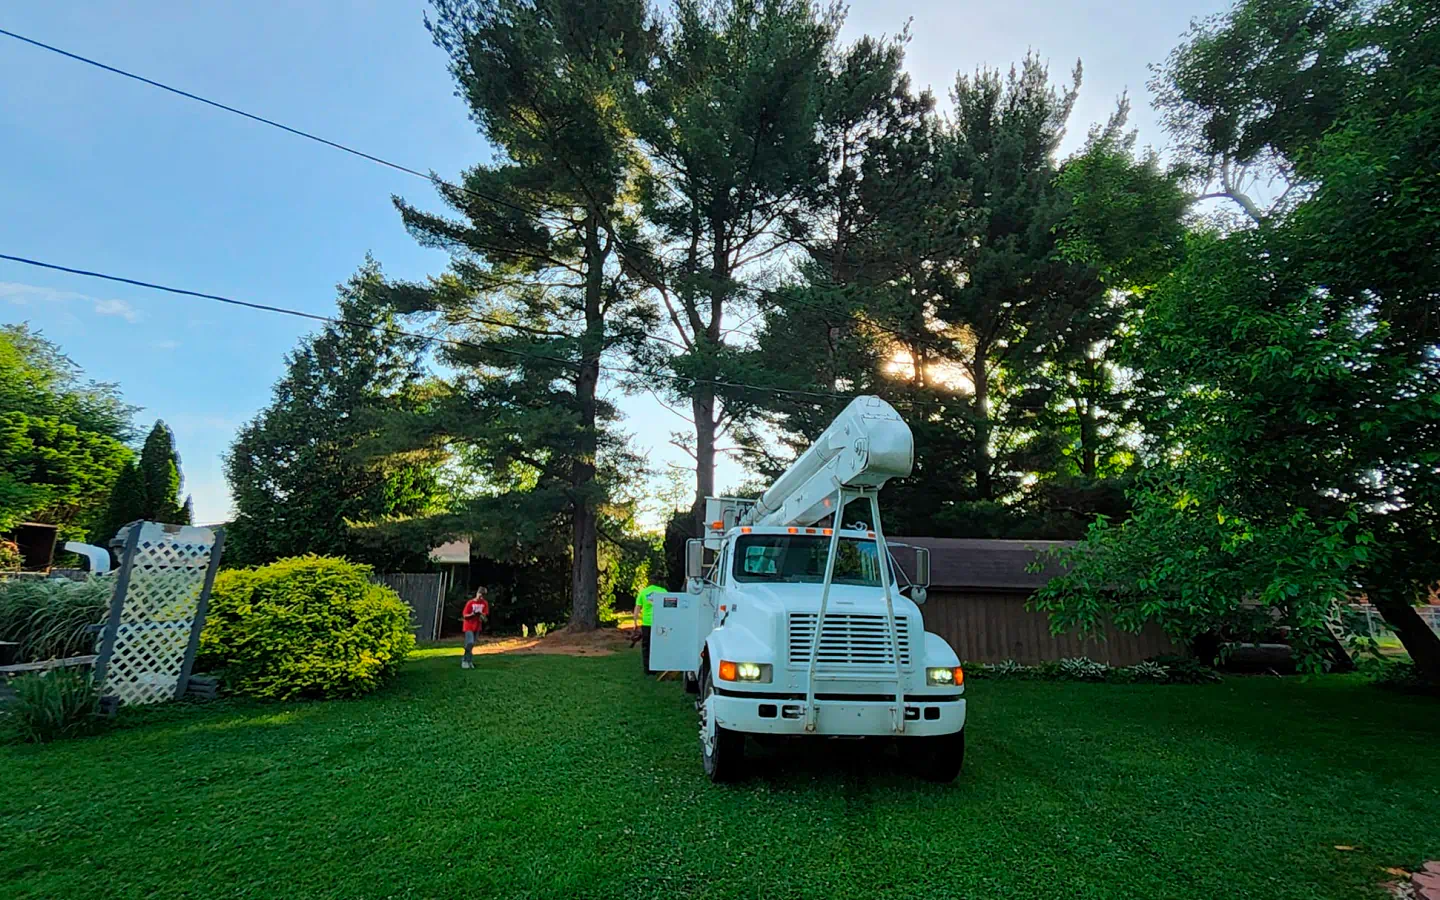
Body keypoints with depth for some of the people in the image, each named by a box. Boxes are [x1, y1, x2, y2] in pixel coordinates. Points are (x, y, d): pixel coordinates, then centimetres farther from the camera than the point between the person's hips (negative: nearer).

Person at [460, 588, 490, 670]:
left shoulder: (485, 603, -1)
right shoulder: (470, 602, -11)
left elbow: (485, 614, -3)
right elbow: (465, 615, -9)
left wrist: (481, 614, -25)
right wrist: (472, 614, -27)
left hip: (477, 626, 4)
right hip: (469, 625, -4)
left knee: (472, 644, 10)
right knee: (470, 643, -15)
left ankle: (468, 660, 21)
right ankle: (465, 660, -2)